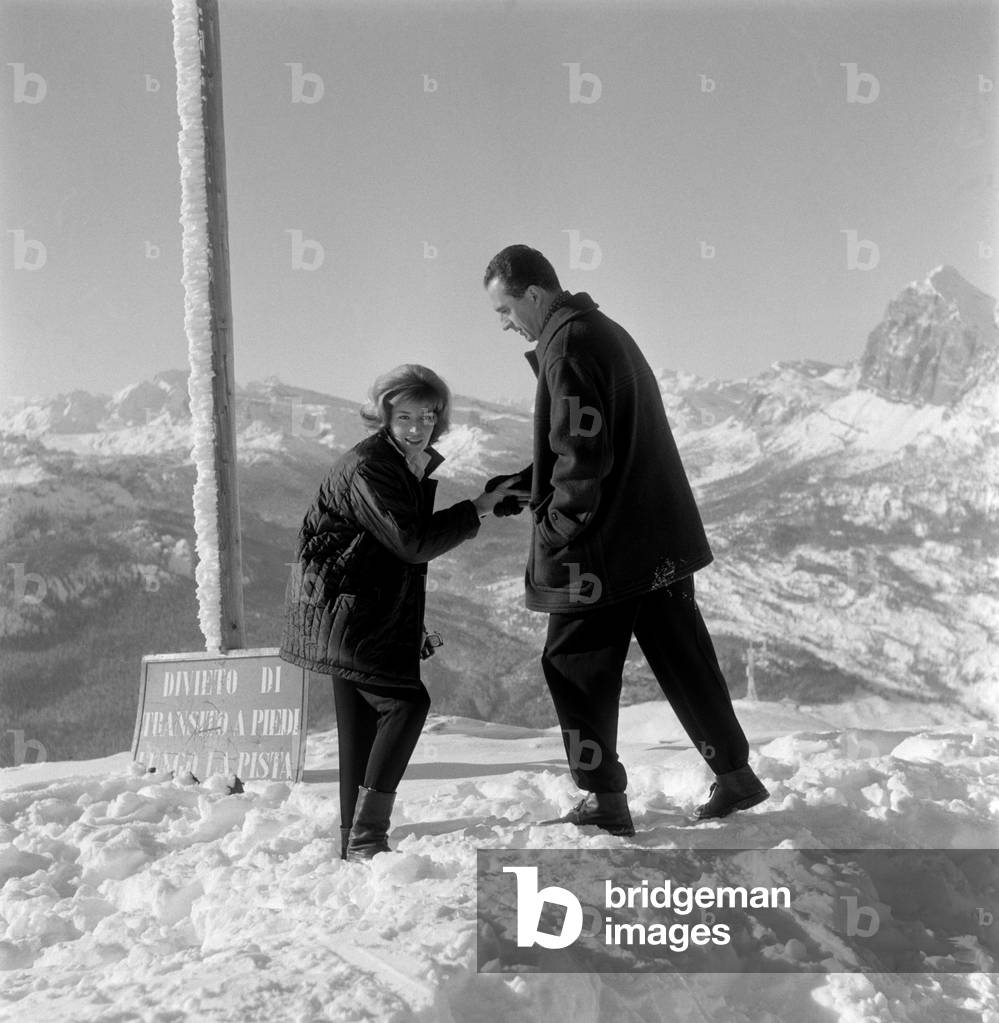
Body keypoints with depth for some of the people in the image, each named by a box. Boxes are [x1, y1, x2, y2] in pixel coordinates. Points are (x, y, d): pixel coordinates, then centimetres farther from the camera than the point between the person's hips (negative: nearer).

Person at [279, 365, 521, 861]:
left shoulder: (420, 465, 11)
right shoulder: (366, 468, -19)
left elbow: (416, 537, 19)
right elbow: (413, 543, -24)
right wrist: (479, 507, -21)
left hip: (370, 612, 10)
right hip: (342, 611, -10)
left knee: (361, 718, 13)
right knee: (406, 701, -16)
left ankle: (354, 838, 23)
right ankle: (366, 836, -11)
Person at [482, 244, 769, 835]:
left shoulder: (567, 345, -16)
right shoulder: (606, 331, 15)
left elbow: (583, 456, -22)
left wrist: (553, 530, -13)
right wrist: (522, 484, 15)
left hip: (602, 546, -9)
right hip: (662, 538, 9)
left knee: (575, 670, 5)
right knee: (683, 657, 15)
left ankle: (607, 800, 13)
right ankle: (735, 774, 23)